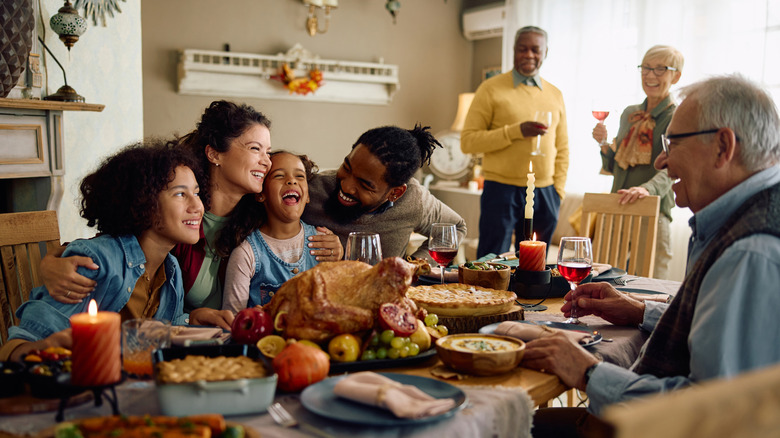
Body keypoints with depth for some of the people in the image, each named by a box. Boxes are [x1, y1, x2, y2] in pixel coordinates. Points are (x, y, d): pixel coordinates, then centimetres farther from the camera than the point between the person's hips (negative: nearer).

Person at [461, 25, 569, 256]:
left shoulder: (555, 95, 14)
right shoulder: (492, 88, -1)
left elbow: (562, 149, 19)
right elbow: (468, 141, -8)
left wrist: (558, 189, 8)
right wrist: (515, 131, -16)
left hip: (544, 193, 4)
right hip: (502, 189, -4)